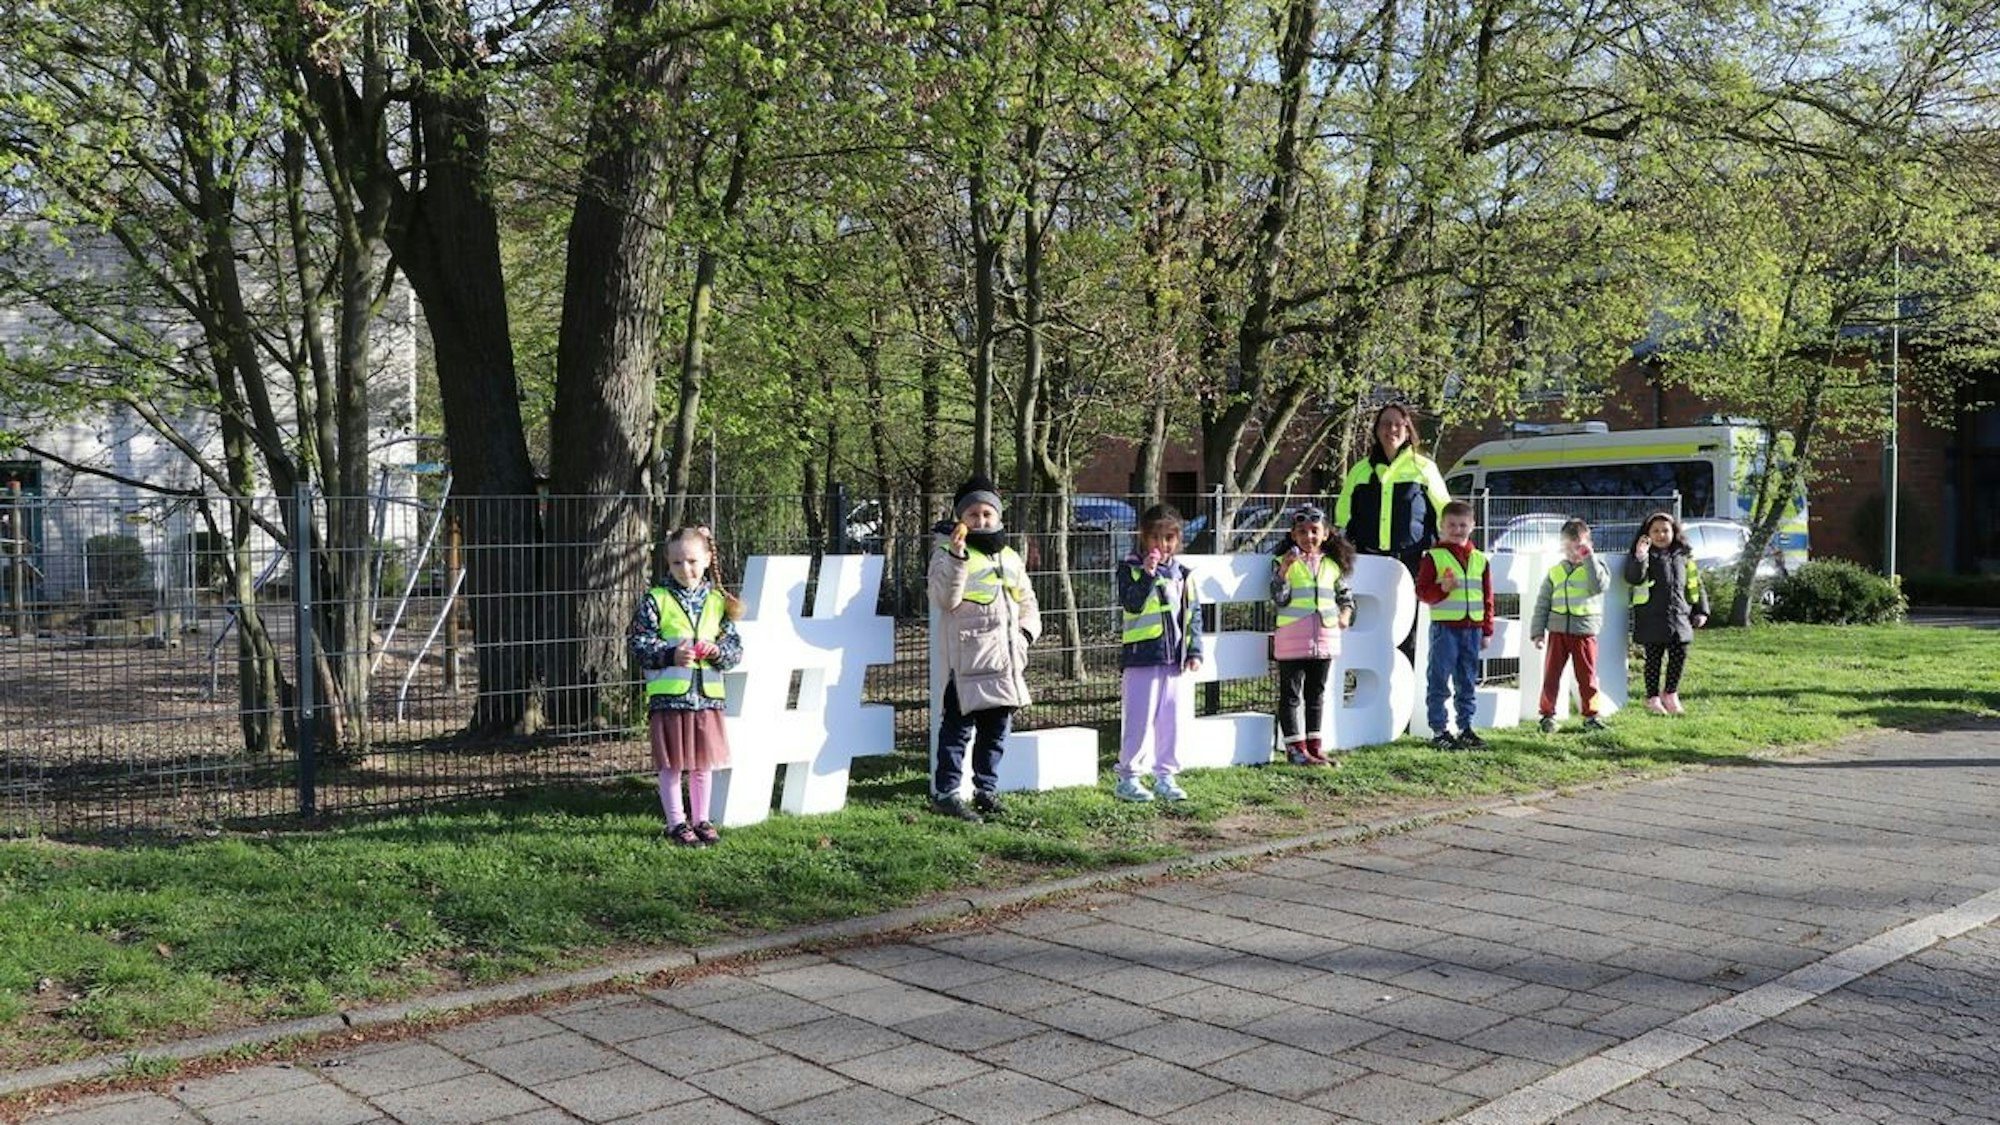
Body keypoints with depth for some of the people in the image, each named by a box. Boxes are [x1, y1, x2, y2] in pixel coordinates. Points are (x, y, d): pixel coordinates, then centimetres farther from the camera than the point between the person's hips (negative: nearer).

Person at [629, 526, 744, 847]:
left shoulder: (717, 601, 7)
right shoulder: (655, 600, -3)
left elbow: (735, 647, 9)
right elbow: (639, 644, -6)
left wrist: (718, 651, -12)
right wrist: (671, 655, -20)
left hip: (707, 694, 3)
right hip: (668, 695, -3)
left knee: (704, 762, 12)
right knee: (671, 763, 5)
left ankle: (700, 819, 26)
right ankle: (676, 823, 17)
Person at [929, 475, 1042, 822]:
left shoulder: (1010, 558, 18)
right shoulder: (947, 554, -3)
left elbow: (1027, 600, 26)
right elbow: (945, 599, -18)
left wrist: (1027, 628, 8)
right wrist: (957, 555, -27)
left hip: (1007, 658, 7)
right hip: (967, 657, -6)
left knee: (997, 728, 13)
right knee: (958, 726, -5)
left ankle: (986, 789, 24)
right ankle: (945, 791, 2)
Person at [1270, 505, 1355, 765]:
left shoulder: (1333, 564, 8)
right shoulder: (1283, 562, -4)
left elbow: (1345, 595, 19)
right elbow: (1279, 599, -11)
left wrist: (1345, 615, 0)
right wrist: (1284, 571, -24)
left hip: (1324, 638, 5)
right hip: (1292, 641, -4)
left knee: (1316, 693, 13)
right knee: (1291, 694, 1)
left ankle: (1314, 746, 21)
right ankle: (1295, 748, 6)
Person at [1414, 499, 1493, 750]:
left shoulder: (1480, 559, 12)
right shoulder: (1434, 556, -2)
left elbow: (1487, 596, 14)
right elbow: (1422, 590, -4)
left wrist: (1487, 630, 11)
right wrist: (1442, 589, -23)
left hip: (1472, 628, 5)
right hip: (1444, 628, -4)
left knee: (1467, 683, 11)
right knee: (1439, 682, -1)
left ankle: (1465, 728, 19)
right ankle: (1439, 730, 5)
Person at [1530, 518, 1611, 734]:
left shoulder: (1595, 566, 5)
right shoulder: (1555, 572, 9)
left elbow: (1600, 585, -18)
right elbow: (1542, 604, 10)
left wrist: (1588, 558, -16)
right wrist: (1537, 631, 4)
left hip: (1585, 632, -2)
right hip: (1557, 631, 2)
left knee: (1587, 677, 4)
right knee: (1551, 675, 3)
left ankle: (1591, 716, 16)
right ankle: (1548, 715, 11)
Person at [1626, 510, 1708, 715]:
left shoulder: (1683, 556, 11)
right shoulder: (1643, 555, -3)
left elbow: (1694, 584, 16)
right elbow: (1632, 578, -18)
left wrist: (1701, 610, 12)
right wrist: (1639, 558, -34)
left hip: (1679, 616, 4)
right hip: (1652, 617, -4)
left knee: (1679, 655, 3)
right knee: (1654, 657, 2)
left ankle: (1670, 692, 23)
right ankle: (1652, 698, 15)